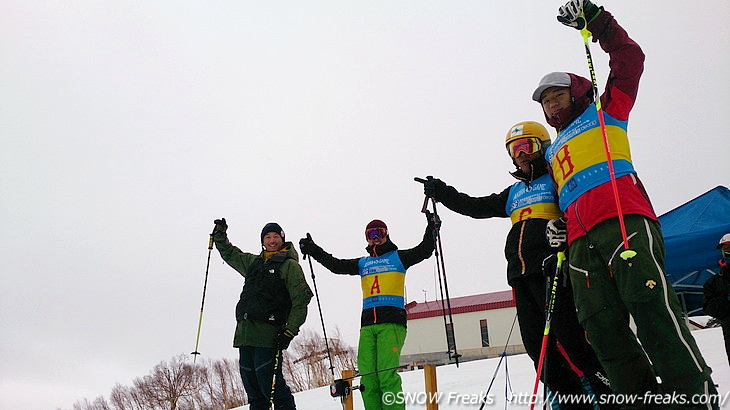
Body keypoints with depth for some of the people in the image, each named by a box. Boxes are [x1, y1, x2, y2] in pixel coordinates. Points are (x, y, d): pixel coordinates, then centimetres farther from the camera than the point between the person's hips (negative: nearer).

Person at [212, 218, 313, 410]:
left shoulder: (290, 265, 1)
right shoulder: (253, 262, 21)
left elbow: (301, 300, -5)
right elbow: (229, 254, 38)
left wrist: (289, 332, -12)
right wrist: (220, 235, 24)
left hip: (268, 333, -7)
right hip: (244, 331, 7)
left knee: (269, 381, -11)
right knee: (251, 382, 8)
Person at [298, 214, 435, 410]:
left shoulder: (398, 257, 14)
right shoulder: (362, 263, 25)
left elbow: (424, 250, 3)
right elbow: (336, 265, 22)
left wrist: (431, 229, -12)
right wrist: (314, 250, 17)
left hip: (392, 322, -4)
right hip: (367, 324, 4)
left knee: (387, 373, -17)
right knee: (368, 376, -4)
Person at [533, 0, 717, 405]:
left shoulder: (604, 111, 21)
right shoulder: (553, 152, 35)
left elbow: (629, 59, 12)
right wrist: (558, 222, 14)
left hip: (623, 219, -6)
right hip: (580, 239, 6)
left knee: (648, 302, -20)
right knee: (601, 325, -5)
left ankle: (695, 392, -17)